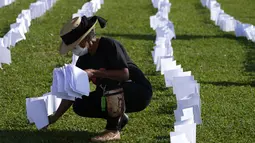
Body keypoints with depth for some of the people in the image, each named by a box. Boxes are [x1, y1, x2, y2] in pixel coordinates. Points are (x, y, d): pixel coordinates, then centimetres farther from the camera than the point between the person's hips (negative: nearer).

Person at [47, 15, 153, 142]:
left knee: (108, 80, -35)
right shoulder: (84, 60, -1)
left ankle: (113, 130, -22)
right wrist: (54, 118, -1)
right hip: (115, 96, 7)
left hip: (140, 93, -7)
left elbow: (124, 74, -29)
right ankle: (118, 117, 7)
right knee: (79, 106, -7)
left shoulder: (109, 45, -21)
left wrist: (94, 73, -31)